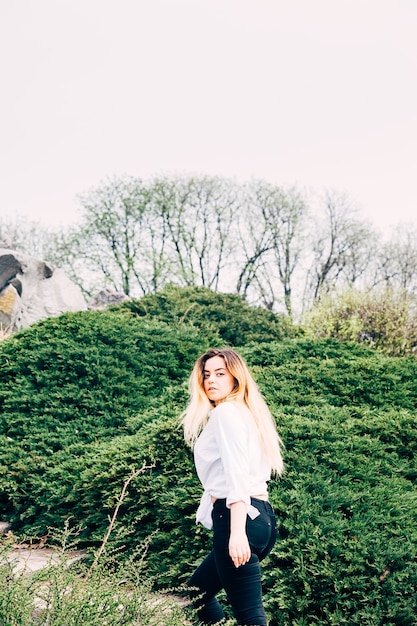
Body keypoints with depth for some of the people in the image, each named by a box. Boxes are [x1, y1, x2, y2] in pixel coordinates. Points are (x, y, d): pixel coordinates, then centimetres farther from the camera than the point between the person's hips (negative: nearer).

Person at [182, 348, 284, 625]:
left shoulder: (227, 412, -7)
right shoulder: (243, 412, 21)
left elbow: (238, 474, -20)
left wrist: (237, 531, -27)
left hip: (240, 519, -11)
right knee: (198, 589, 24)